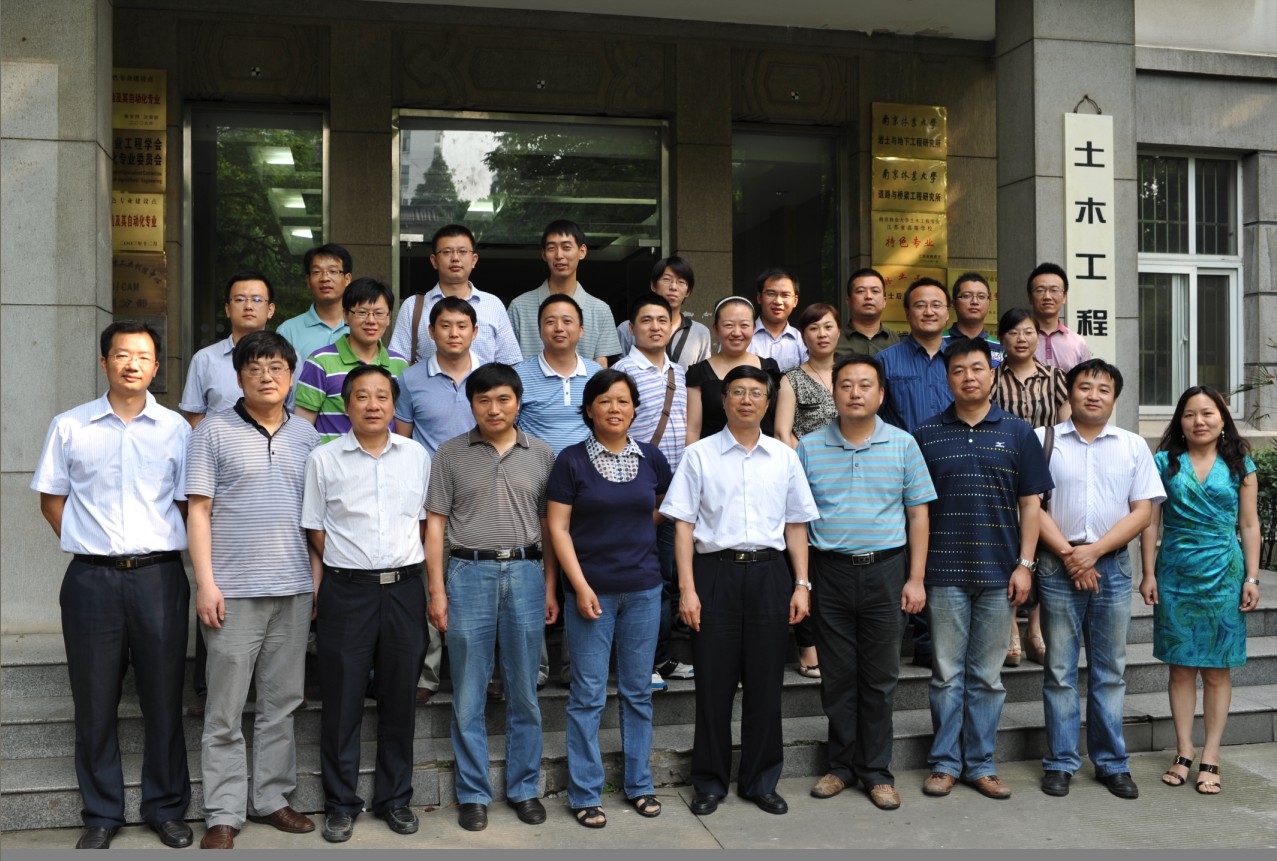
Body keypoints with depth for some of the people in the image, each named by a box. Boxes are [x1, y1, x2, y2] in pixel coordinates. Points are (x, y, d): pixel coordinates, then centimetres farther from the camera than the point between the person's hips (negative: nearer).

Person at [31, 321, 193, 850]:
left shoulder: (176, 429, 5)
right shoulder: (69, 427, 5)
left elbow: (189, 503, 9)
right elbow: (52, 498, 10)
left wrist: (159, 549, 2)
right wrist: (86, 544, 2)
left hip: (159, 575, 0)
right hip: (92, 579, 0)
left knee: (164, 699, 6)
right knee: (95, 702, 8)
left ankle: (166, 808, 21)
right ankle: (101, 815, 22)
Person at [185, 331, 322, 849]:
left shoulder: (306, 435, 11)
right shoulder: (214, 432, 0)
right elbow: (199, 511, -2)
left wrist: (318, 578, 8)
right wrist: (205, 582, -9)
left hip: (294, 590, 4)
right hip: (234, 591, -3)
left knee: (282, 704, 11)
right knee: (226, 710, 2)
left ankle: (271, 798, 23)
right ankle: (224, 815, 11)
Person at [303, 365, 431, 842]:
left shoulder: (417, 456, 5)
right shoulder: (324, 459, 0)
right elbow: (315, 528, 4)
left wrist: (405, 564, 4)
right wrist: (348, 568, 0)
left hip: (404, 588, 2)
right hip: (345, 590, -2)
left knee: (400, 699, 9)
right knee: (342, 700, 5)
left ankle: (395, 798, 24)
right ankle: (341, 804, 19)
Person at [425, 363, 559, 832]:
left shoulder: (541, 455, 6)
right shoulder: (451, 454, 3)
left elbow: (550, 526, 9)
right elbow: (435, 524, 2)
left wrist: (551, 588, 4)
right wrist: (437, 591, -4)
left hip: (524, 573, 1)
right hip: (469, 573, -1)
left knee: (524, 693, 9)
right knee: (469, 696, 6)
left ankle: (524, 788, 23)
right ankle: (473, 793, 19)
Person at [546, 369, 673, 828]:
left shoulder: (651, 458, 4)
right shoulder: (572, 460, -5)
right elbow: (558, 527, -6)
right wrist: (580, 586, -11)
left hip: (643, 589, 3)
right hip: (591, 590, -3)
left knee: (637, 691, 12)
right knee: (588, 695, 3)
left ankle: (639, 784, 26)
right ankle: (585, 794, 15)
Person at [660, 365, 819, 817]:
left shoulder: (784, 456, 10)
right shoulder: (700, 454, 2)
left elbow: (796, 525, 12)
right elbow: (683, 524, -1)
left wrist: (801, 584, 5)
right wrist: (687, 588, -8)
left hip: (769, 574, 2)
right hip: (715, 572, -2)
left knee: (765, 682, 8)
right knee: (714, 682, 4)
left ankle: (760, 781, 23)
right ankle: (710, 782, 19)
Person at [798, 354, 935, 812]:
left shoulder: (902, 444, 2)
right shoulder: (809, 447, 2)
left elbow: (918, 515, 4)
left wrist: (916, 578, -1)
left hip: (886, 571, 0)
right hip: (831, 572, 1)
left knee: (880, 678, 7)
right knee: (838, 676, 8)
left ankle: (877, 771, 19)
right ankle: (842, 765, 23)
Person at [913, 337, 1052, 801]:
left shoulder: (1018, 433, 5)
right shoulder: (927, 434, 4)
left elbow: (1030, 503, 5)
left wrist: (1025, 564, -3)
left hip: (999, 572, 1)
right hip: (944, 572, 0)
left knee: (987, 676, 9)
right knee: (947, 674, 6)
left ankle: (980, 764, 19)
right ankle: (945, 763, 16)